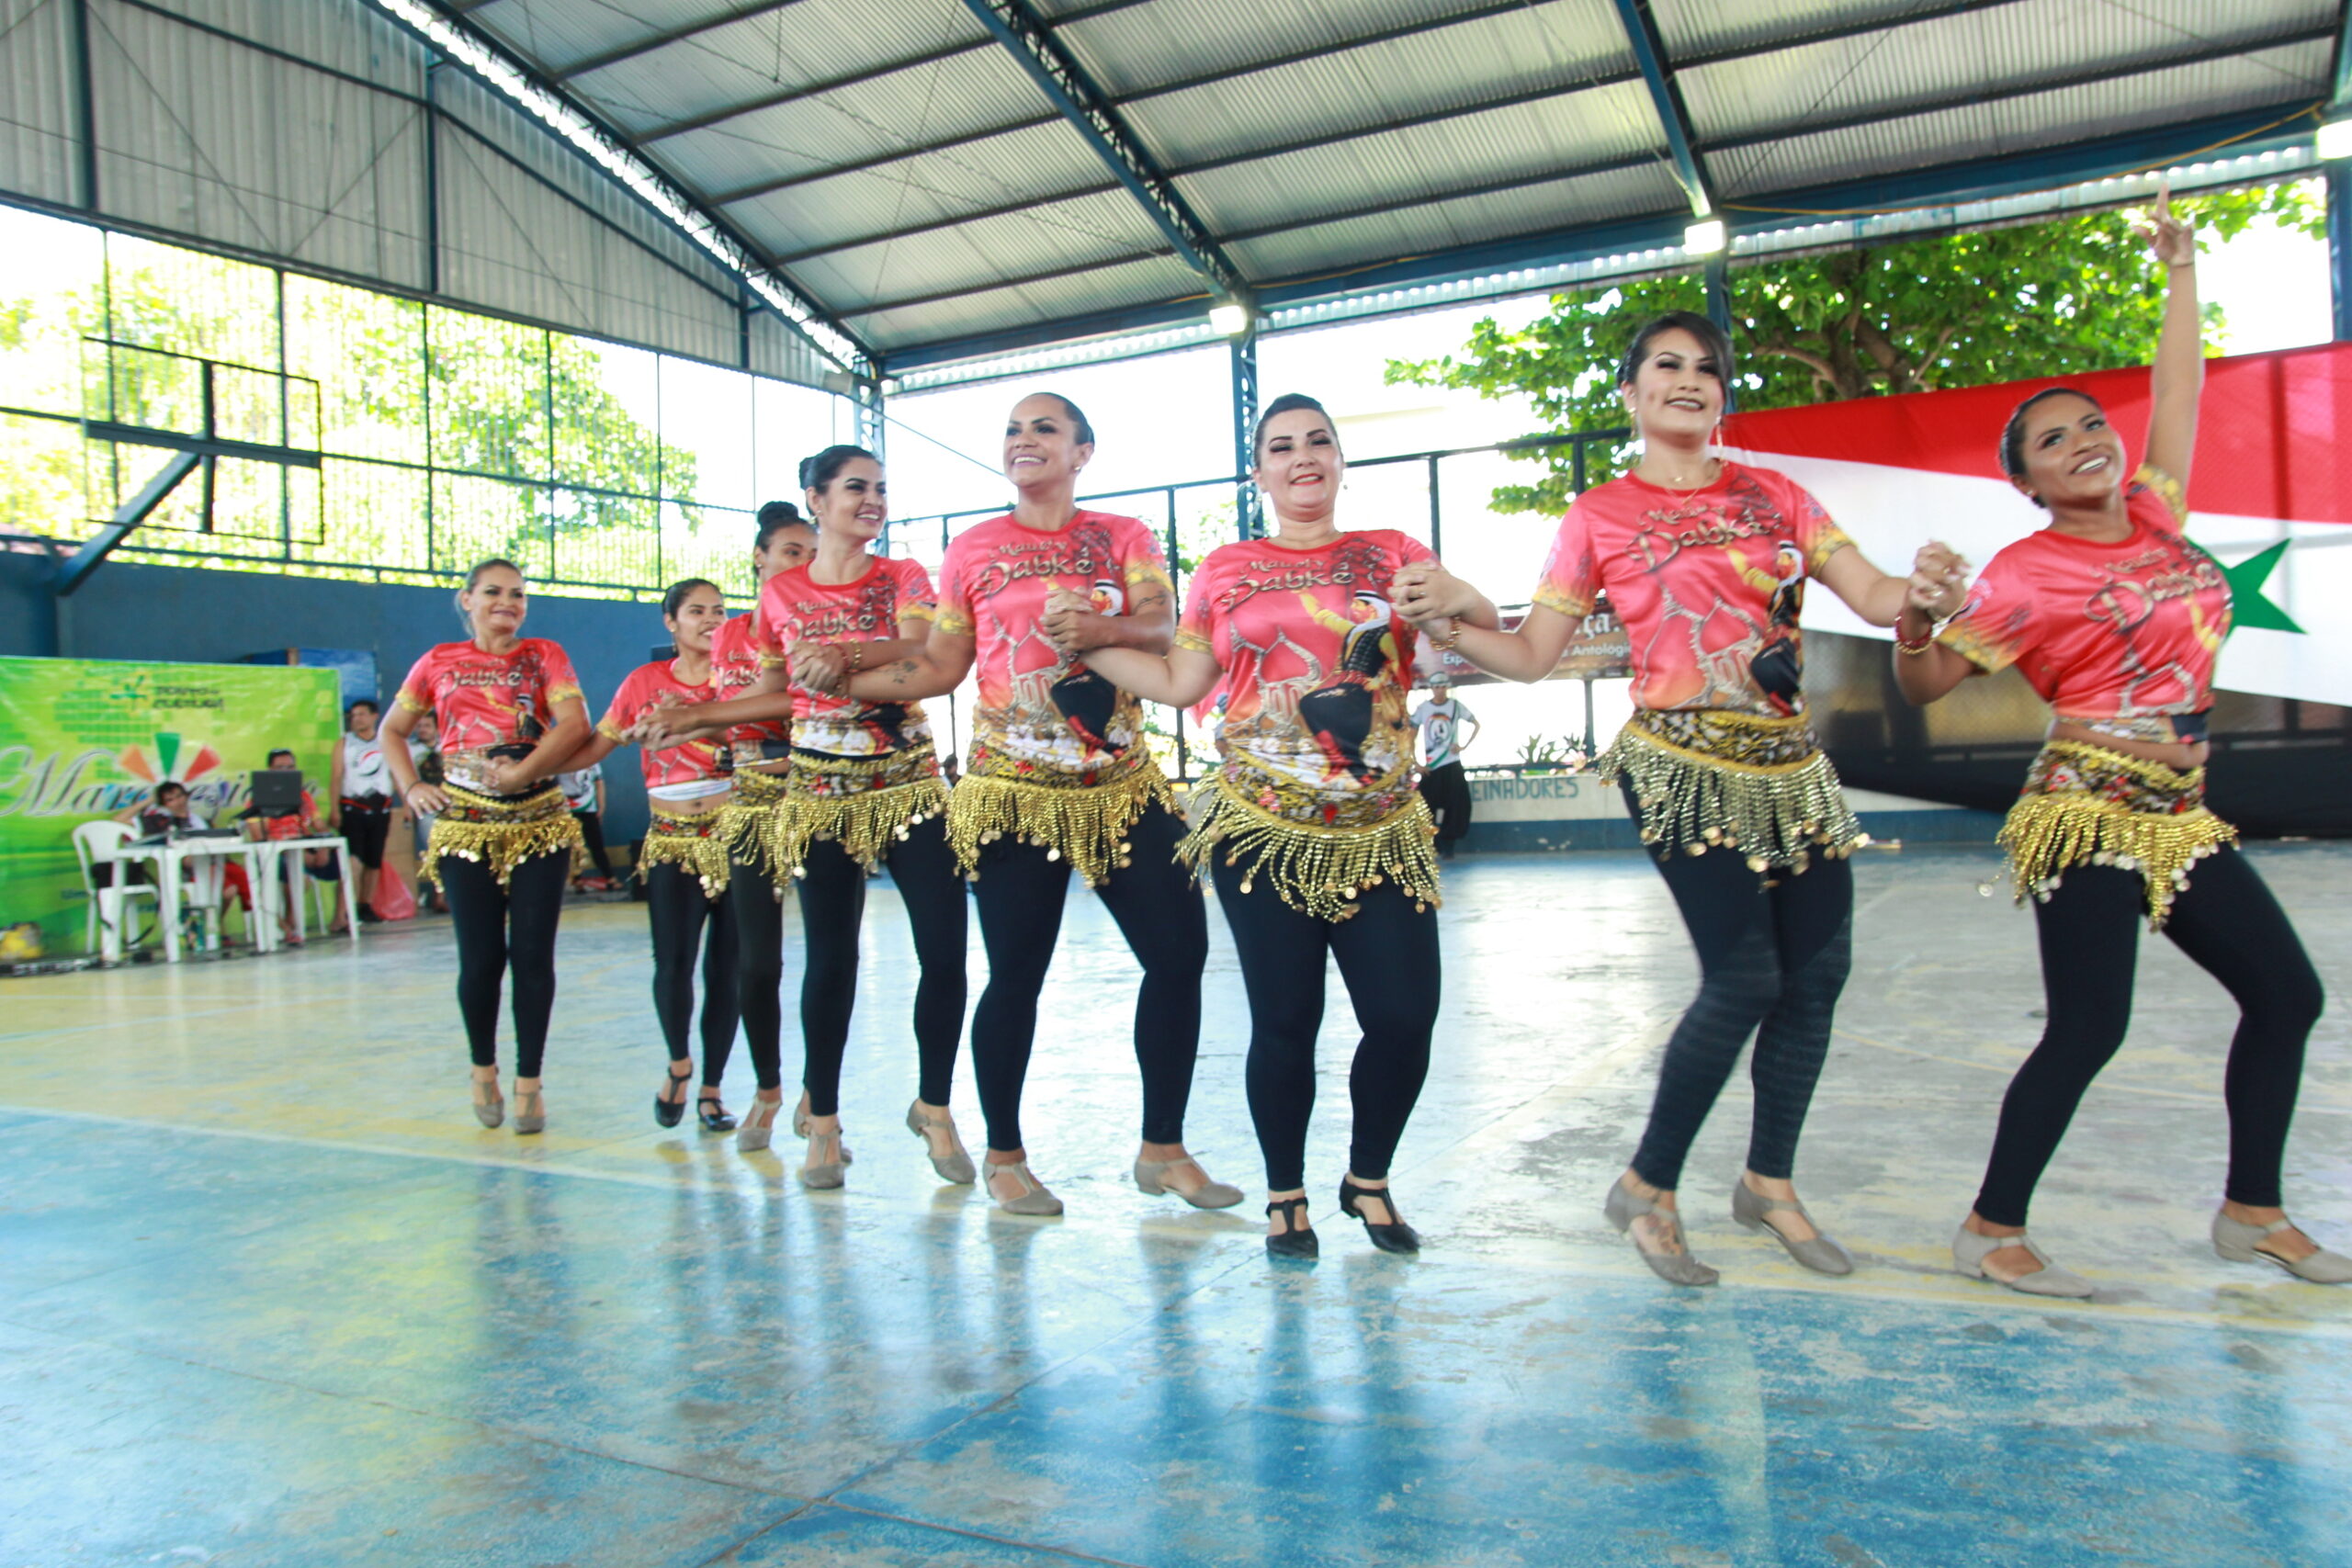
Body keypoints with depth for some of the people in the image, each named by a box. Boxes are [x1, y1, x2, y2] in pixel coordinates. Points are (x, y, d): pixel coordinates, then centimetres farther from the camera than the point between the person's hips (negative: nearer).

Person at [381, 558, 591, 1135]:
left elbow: (575, 723, -8)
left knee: (532, 955, -2)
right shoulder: (440, 663, 11)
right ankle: (483, 1070, 22)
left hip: (538, 823, 0)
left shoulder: (543, 656, 7)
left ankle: (529, 1082, 9)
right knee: (481, 958, -1)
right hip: (465, 826, 1)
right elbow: (392, 731, 21)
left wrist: (526, 771, -20)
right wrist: (411, 788, 6)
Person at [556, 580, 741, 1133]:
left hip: (733, 835, 0)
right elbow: (592, 749, 9)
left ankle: (711, 1088, 16)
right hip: (672, 842, 0)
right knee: (672, 963, -11)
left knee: (725, 967, 2)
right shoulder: (646, 682, 6)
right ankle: (678, 1064, 17)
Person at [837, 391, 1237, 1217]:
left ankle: (1163, 1149, 14)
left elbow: (1160, 628, -8)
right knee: (1015, 974, 1)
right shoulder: (972, 549, 8)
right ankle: (1004, 1158, 20)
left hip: (1121, 786, 2)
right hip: (1012, 791, -1)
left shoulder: (1124, 536, 8)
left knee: (1179, 952, -2)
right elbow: (939, 668, 9)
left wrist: (1099, 630, -28)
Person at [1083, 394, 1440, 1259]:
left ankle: (1368, 1179, 22)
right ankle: (1285, 1195, 23)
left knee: (1405, 1016, -5)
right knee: (1285, 1020, 1)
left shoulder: (1392, 553, 10)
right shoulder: (1227, 568, 11)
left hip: (1379, 830, 1)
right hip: (1262, 829, -1)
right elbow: (1179, 682, 10)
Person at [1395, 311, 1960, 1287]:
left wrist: (1924, 586, -18)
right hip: (1686, 765, -5)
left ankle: (1770, 1182, 25)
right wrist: (1449, 616, -15)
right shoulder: (1600, 516, 2)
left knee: (1817, 973, 5)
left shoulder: (1774, 495, 11)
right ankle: (1648, 1190, 8)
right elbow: (1530, 656, 1)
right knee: (1745, 980, -11)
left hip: (1790, 764, 5)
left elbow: (1874, 599, 4)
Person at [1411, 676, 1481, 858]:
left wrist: (1464, 746, -2)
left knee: (1454, 806, -4)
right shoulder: (1423, 709, 3)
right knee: (1430, 807, -2)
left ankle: (1448, 846, 3)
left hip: (1452, 765, -1)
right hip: (1430, 767, 1)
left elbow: (1476, 725, 10)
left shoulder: (1456, 706, 1)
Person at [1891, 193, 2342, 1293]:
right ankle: (1990, 1232, 2)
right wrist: (1914, 623, -31)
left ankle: (2251, 1211, 25)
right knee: (2088, 1029, -11)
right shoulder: (2026, 573, -9)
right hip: (2088, 816, -8)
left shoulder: (2154, 514, 9)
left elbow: (2177, 392, 20)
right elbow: (1926, 685, -11)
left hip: (2179, 816, 8)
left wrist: (2180, 271, 24)